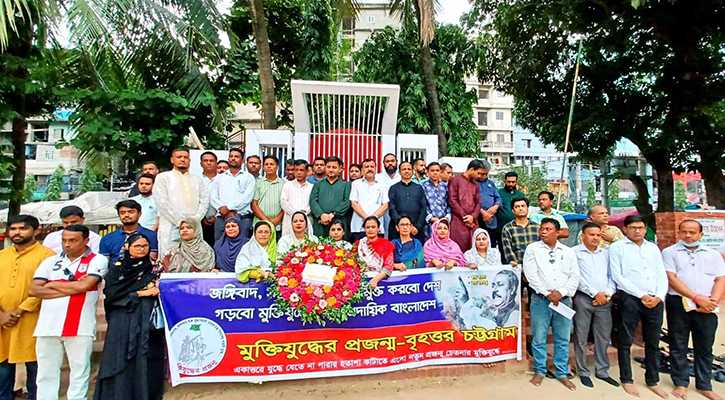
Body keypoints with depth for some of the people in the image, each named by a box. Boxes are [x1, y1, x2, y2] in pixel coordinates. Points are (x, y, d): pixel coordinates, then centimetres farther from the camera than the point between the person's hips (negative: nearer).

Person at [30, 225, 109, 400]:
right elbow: (33, 290, 3)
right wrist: (71, 288, -7)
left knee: (79, 372, 6)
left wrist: (53, 284, 2)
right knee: (46, 373, 13)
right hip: (48, 325, 4)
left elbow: (83, 286, -13)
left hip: (80, 326, -4)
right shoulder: (50, 261, 13)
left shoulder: (98, 260, -1)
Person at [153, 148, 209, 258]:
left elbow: (204, 201, 9)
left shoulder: (198, 180, 19)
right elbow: (162, 203, -3)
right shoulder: (163, 177, 8)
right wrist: (180, 222, -10)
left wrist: (195, 220, -7)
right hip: (171, 229, -2)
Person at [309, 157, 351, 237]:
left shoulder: (346, 185, 14)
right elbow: (313, 201, 7)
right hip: (319, 225, 2)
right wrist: (321, 214, -12)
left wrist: (333, 214, -13)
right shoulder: (318, 184, 21)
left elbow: (347, 202, 0)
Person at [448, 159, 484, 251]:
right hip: (458, 221, -5)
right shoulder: (455, 180, 2)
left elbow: (478, 203, 14)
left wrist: (473, 216, -5)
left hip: (472, 222, 5)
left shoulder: (476, 184, 19)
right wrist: (464, 216, -8)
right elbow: (452, 200, -5)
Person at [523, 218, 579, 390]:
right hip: (540, 299, -2)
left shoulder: (568, 252, 9)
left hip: (563, 299, 2)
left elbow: (575, 277, 2)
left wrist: (560, 293, -11)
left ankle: (562, 373, 22)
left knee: (563, 339, 9)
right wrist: (547, 293, -13)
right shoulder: (532, 249, 1)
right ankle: (539, 371, 18)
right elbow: (531, 274, -7)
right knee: (539, 338, 3)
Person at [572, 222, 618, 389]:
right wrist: (595, 293, -11)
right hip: (583, 299, -4)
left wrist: (607, 293, -6)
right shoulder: (574, 252, -2)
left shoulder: (606, 253, 13)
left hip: (604, 300, 4)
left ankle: (602, 371, 22)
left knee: (604, 337, 10)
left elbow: (612, 275, 9)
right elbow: (576, 277, -9)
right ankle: (583, 372, 14)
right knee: (581, 338, 2)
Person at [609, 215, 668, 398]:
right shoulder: (617, 247, 0)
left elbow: (662, 275, 10)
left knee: (653, 342, 12)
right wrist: (641, 295, -12)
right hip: (629, 299, -4)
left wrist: (659, 296, -6)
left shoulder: (653, 248, 15)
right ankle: (626, 379, 15)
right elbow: (617, 276, -7)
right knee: (626, 341, 3)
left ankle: (653, 381, 25)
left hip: (655, 300, 5)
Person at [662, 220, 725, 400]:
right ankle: (681, 383, 17)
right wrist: (697, 298, -14)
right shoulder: (669, 252, 3)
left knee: (705, 347, 10)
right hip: (679, 304, -2)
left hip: (707, 307, 3)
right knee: (678, 346, 5)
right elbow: (672, 279, -6)